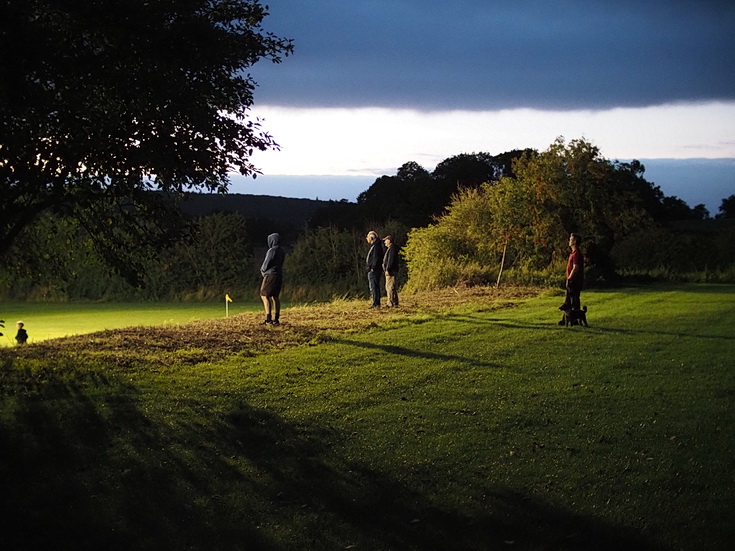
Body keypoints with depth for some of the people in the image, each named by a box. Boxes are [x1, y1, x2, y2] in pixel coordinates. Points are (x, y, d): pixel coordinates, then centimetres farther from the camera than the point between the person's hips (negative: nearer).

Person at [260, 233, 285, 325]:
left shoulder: (272, 250, -14)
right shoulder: (281, 252, 12)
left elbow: (266, 263, -13)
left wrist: (262, 271, 9)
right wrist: (264, 271, 13)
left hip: (270, 275, -8)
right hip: (279, 276, 8)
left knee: (264, 295, -4)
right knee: (275, 297, 9)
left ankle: (268, 319, -11)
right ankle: (276, 319, 8)